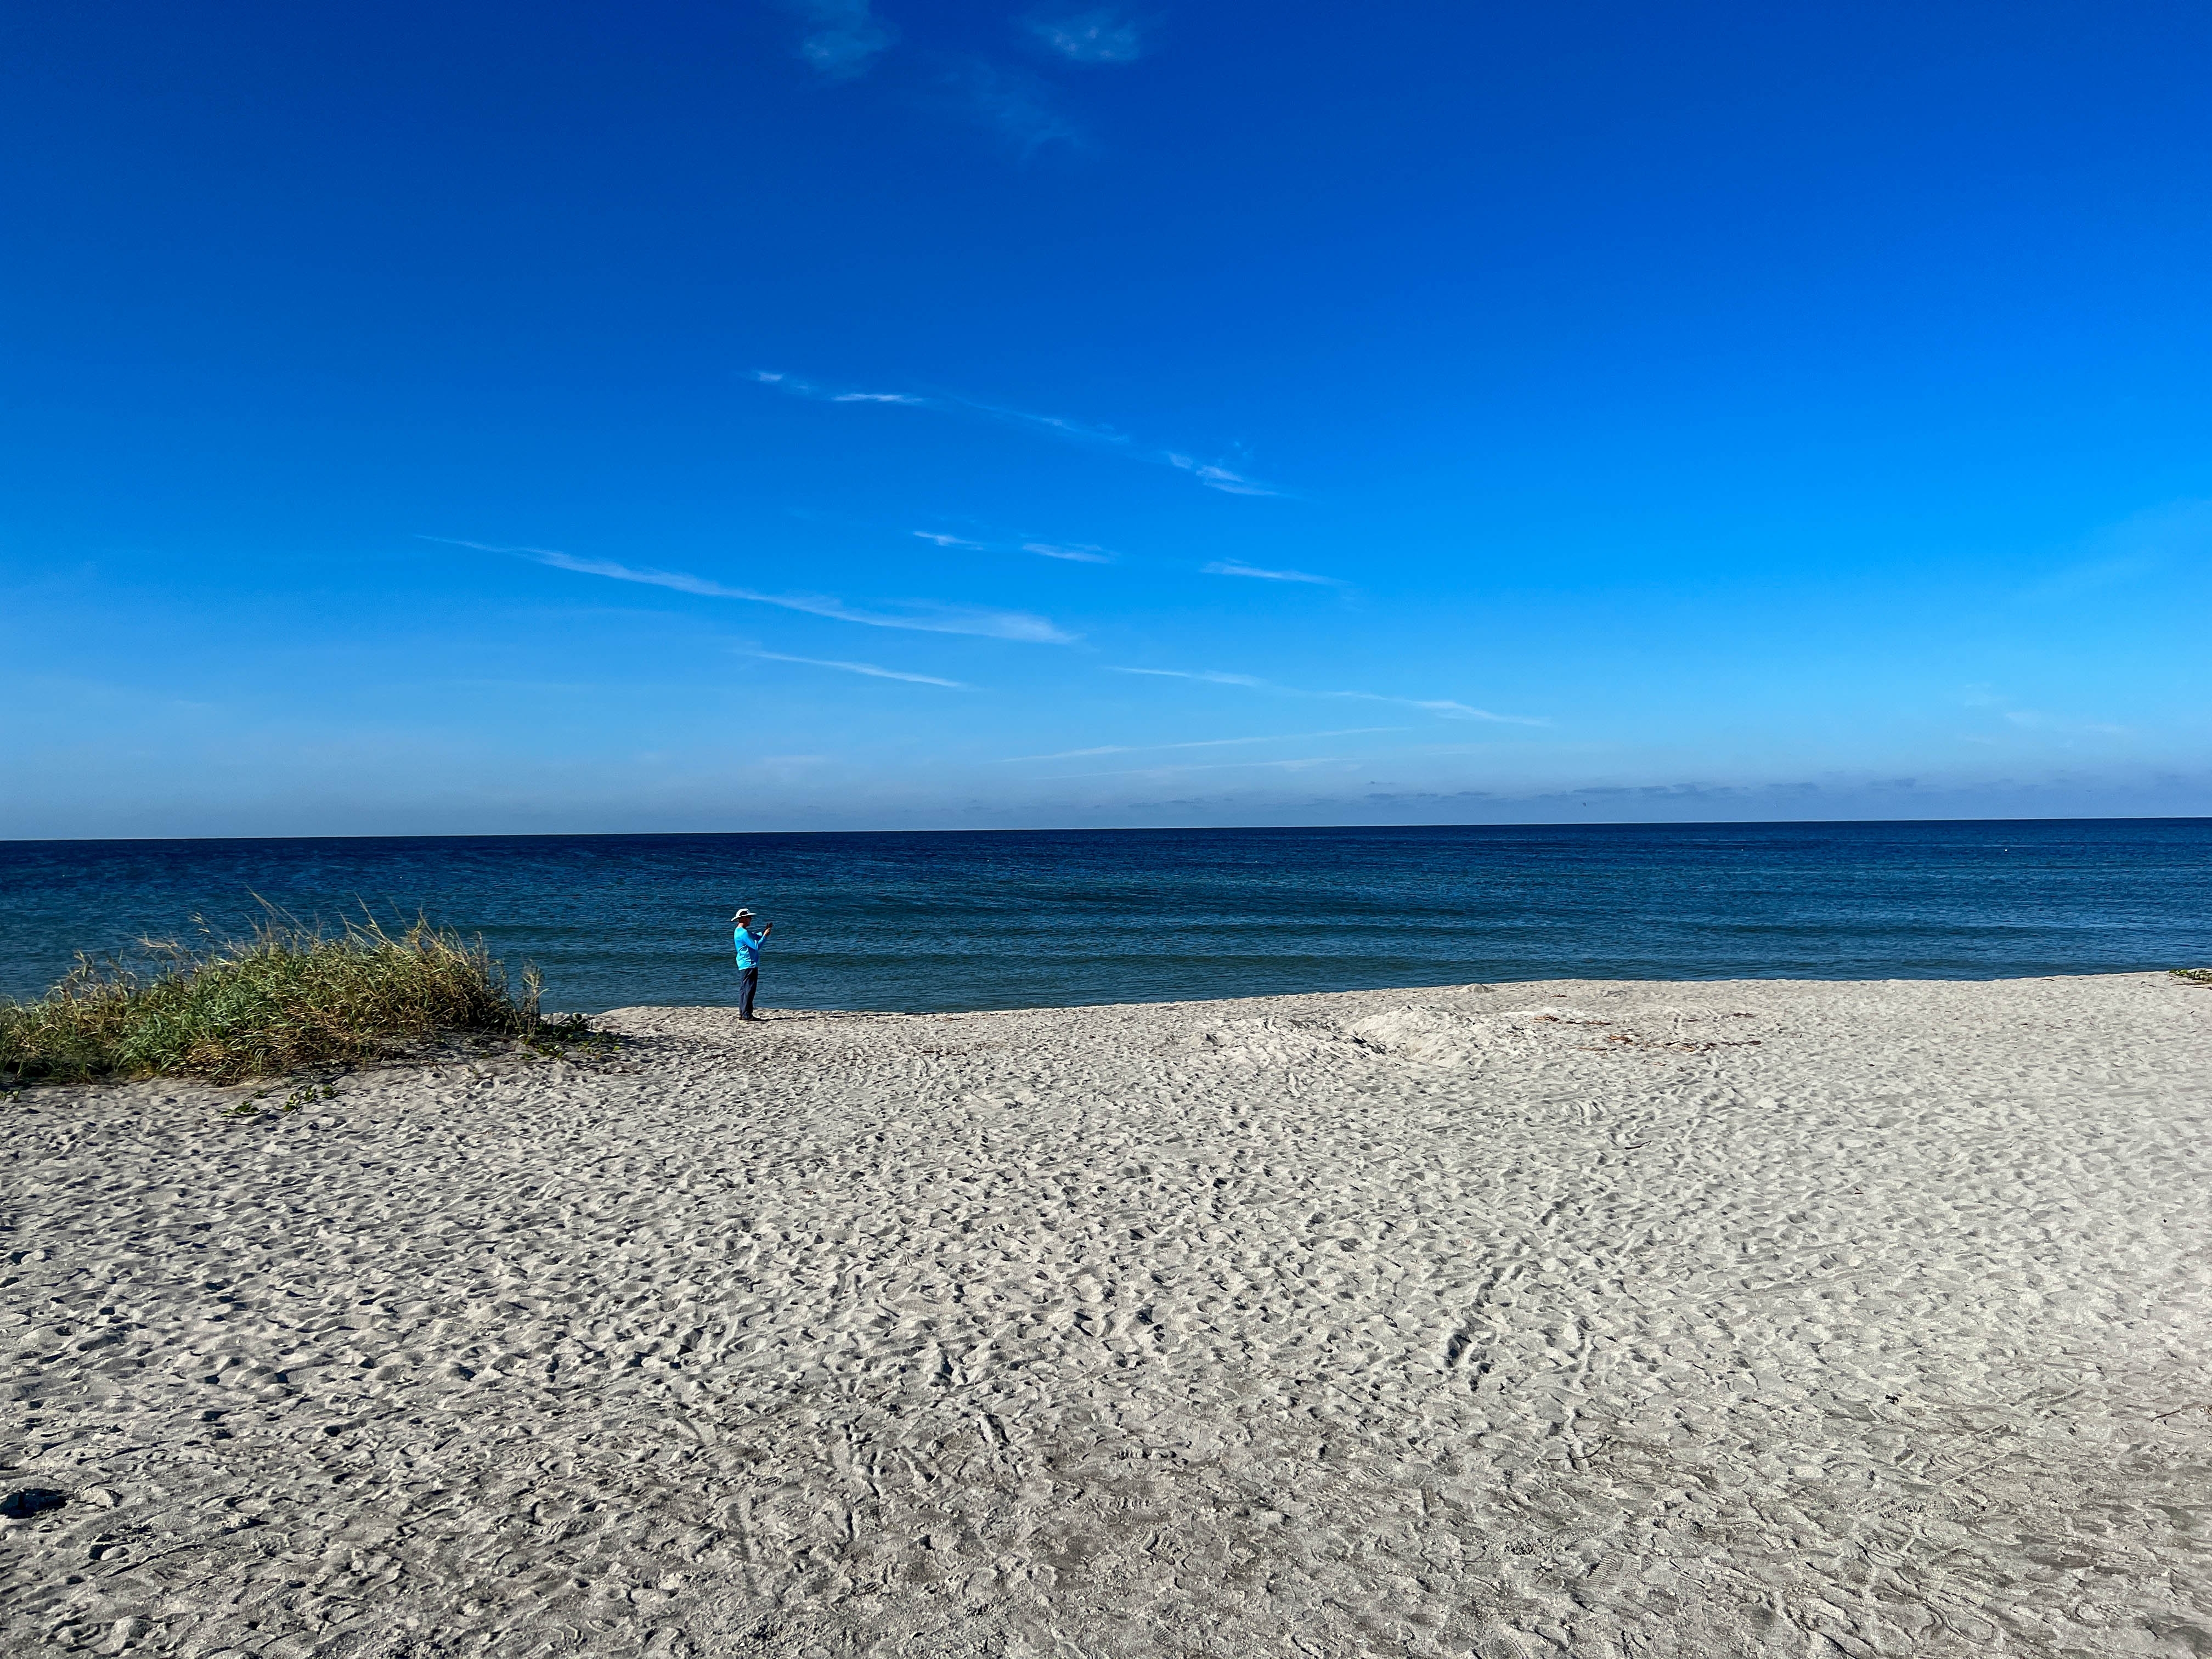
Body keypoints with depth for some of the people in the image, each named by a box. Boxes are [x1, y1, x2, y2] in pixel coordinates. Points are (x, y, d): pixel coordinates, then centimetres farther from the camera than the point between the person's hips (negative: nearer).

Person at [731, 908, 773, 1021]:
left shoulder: (741, 931, 15)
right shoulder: (743, 933, -18)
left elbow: (756, 937, 24)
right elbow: (757, 946, -20)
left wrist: (765, 930, 13)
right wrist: (765, 935, -11)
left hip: (744, 965, 11)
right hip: (749, 965, -11)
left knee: (744, 989, 13)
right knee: (749, 989, -8)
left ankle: (742, 1013, 17)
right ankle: (746, 1014, -8)